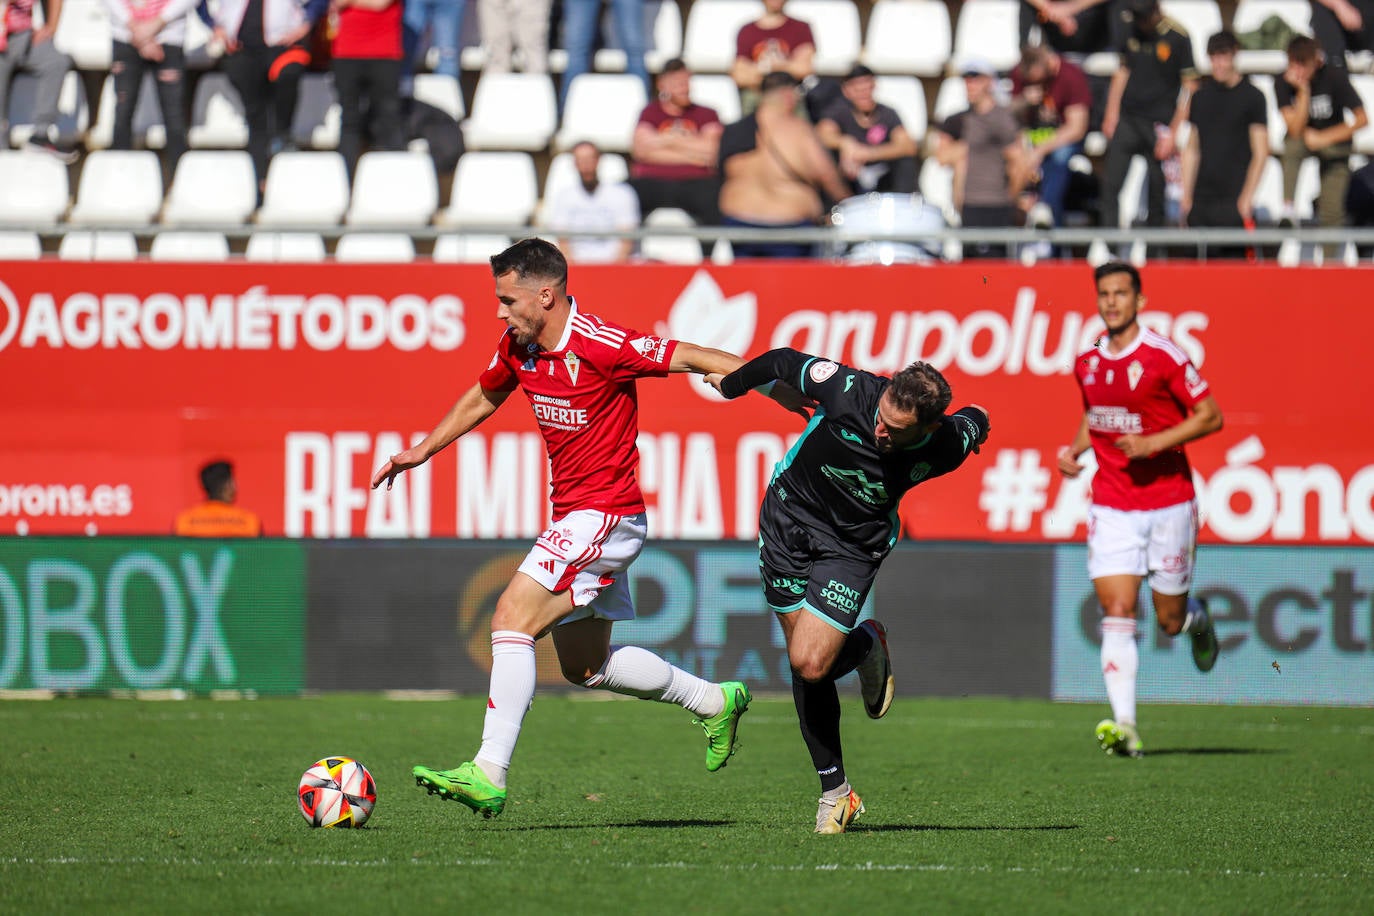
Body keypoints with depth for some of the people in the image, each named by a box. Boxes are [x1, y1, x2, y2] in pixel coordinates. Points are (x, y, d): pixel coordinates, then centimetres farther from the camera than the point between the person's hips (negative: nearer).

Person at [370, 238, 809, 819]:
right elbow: (482, 398, 26)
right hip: (575, 521, 10)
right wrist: (423, 450, 22)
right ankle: (713, 701, 34)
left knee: (512, 620, -19)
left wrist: (793, 396, -16)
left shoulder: (601, 345, -20)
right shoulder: (517, 348, 4)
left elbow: (695, 358, -16)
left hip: (605, 514, -10)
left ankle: (489, 775, -21)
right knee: (585, 666, 18)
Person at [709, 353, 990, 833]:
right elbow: (784, 362, -9)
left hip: (852, 546, -1)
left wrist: (976, 420, 25)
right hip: (787, 517, 1)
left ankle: (866, 646, 20)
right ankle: (835, 791, 17)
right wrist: (730, 384, 8)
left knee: (810, 664, -16)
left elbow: (975, 420, 0)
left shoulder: (948, 445, -25)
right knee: (805, 660, 4)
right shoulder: (851, 391, -28)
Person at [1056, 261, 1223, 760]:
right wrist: (1074, 449, 5)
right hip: (1111, 507, 3)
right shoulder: (1087, 363, 5)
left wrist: (1154, 443, -20)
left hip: (1168, 500, -3)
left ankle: (1198, 620, 45)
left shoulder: (1163, 355, -11)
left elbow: (1211, 416, -9)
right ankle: (1124, 726, -17)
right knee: (1116, 614, -12)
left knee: (1171, 619, 6)